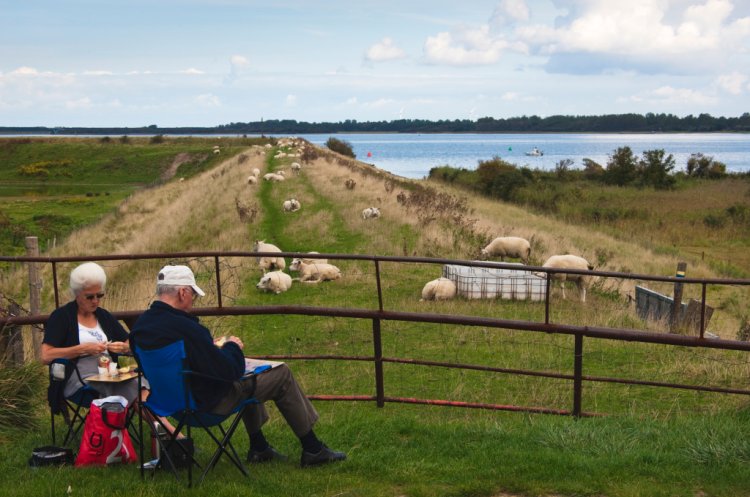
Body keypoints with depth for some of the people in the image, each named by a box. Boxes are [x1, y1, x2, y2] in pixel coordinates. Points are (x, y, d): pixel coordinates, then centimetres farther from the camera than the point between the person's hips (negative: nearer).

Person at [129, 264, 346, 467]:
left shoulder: (140, 325, -4)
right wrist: (232, 347, -6)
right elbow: (228, 371, -26)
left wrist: (211, 346, 9)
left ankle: (259, 447, 38)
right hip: (208, 402, -9)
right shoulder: (184, 328, -32)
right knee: (282, 375, 2)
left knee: (247, 373, 32)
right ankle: (312, 449, 14)